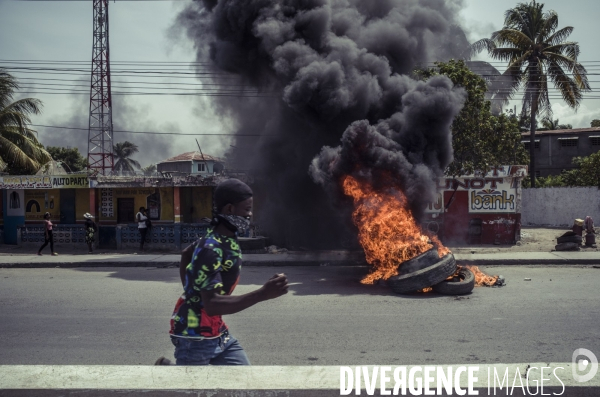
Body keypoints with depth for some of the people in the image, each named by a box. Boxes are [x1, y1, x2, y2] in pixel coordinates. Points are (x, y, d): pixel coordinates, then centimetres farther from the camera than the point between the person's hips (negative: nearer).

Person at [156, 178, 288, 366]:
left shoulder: (226, 237, 4)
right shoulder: (211, 249, -26)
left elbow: (186, 254, 21)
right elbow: (212, 305, -32)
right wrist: (262, 294, -39)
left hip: (218, 332, 9)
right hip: (195, 336, -9)